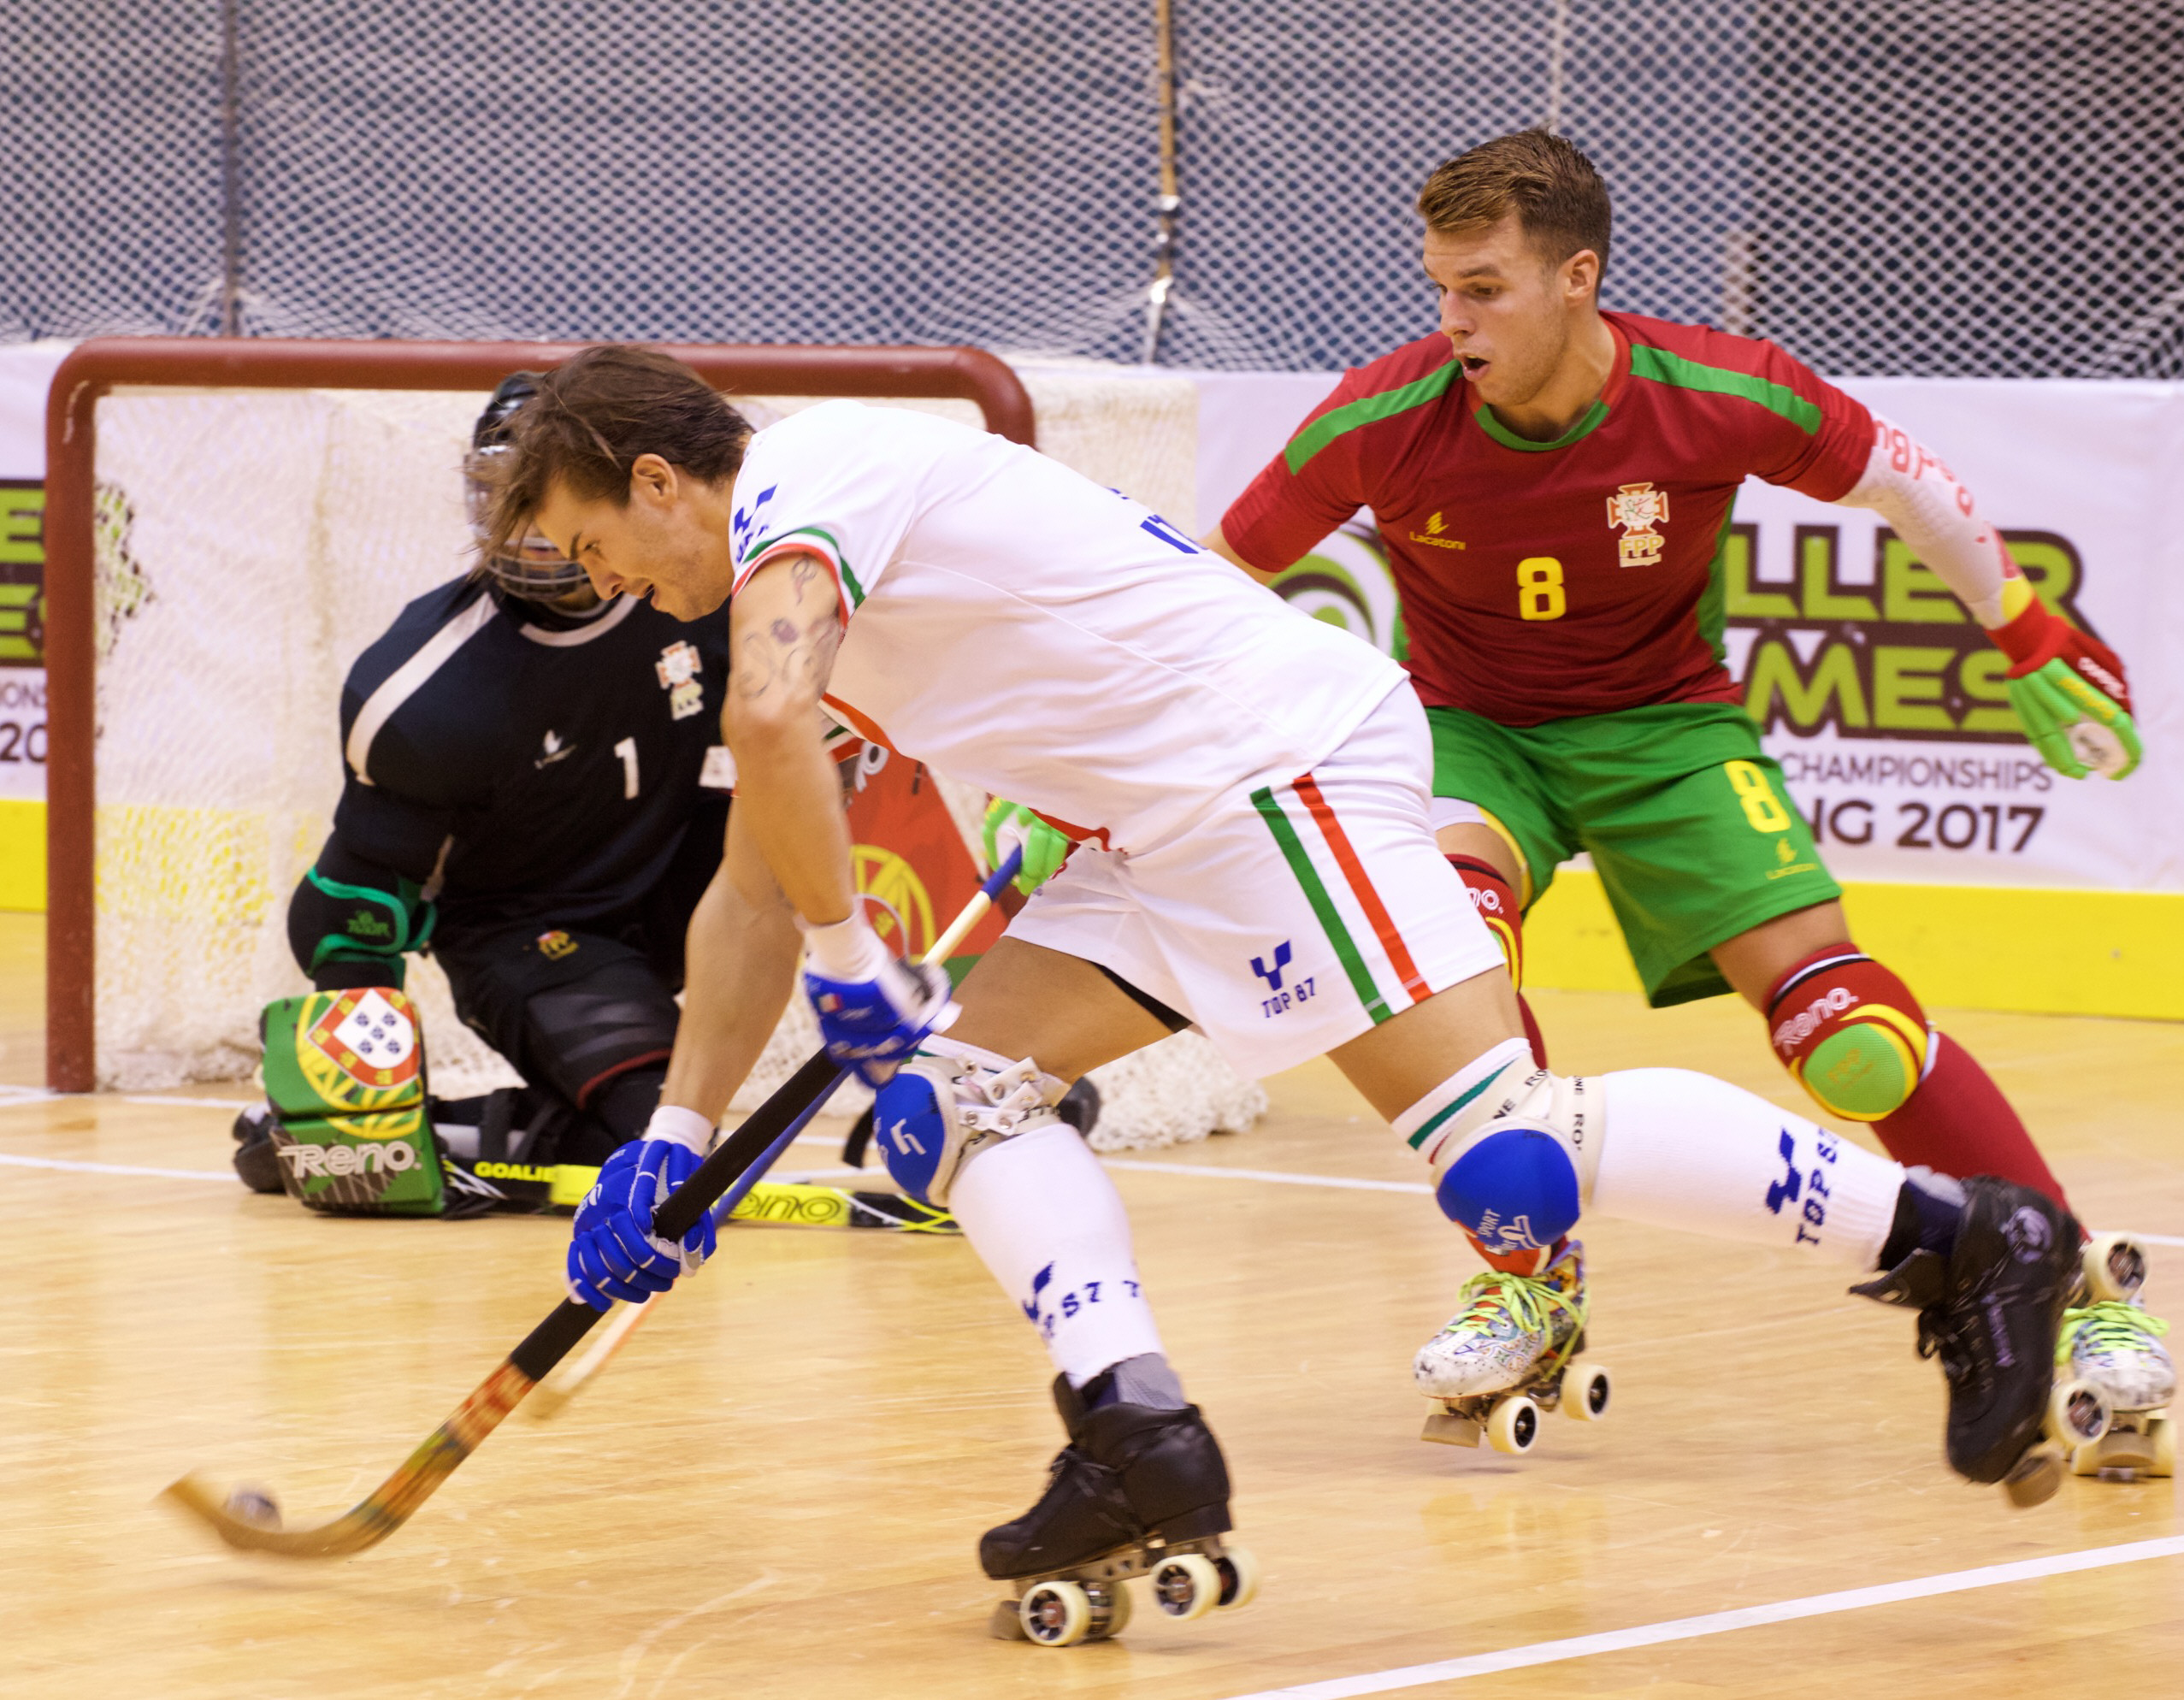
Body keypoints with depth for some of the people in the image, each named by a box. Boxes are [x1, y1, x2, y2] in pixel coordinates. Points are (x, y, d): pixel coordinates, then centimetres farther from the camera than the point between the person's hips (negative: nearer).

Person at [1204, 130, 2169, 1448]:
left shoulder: (1718, 397, -23)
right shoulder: (1383, 423, -22)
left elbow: (1901, 480, -3)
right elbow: (1219, 579, -6)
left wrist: (2030, 637, 5)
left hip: (1666, 723, -1)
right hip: (1472, 729, 1)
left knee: (1828, 1006, -17)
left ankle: (2081, 1284, -3)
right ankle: (1533, 1284, -14)